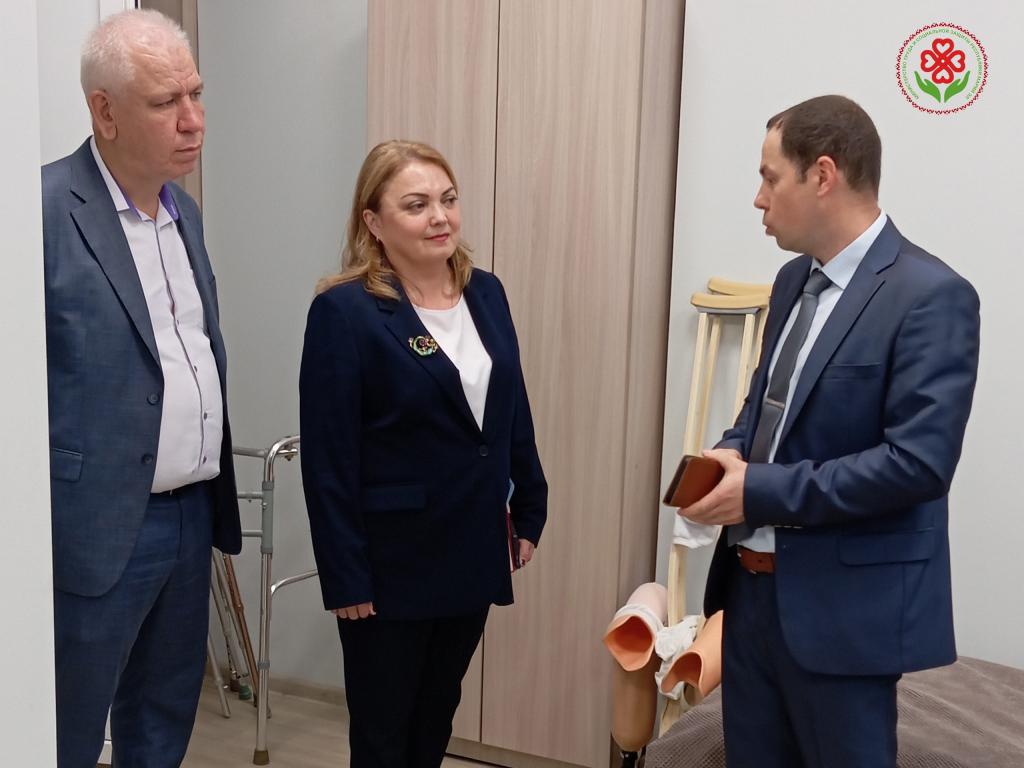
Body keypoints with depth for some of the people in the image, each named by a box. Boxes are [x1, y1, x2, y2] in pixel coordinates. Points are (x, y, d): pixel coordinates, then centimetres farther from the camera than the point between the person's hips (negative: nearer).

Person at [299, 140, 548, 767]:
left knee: (438, 716, 21)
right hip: (391, 561, -5)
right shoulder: (344, 311, -15)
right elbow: (328, 459, -15)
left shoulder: (486, 292, 4)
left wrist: (530, 511, 10)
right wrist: (345, 576, -15)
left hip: (474, 549, 6)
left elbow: (513, 414, 11)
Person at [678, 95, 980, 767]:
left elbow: (919, 461, -23)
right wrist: (734, 455, -2)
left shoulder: (929, 296, -16)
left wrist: (764, 491, -20)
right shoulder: (795, 280, 10)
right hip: (752, 586, 8)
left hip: (843, 605, -7)